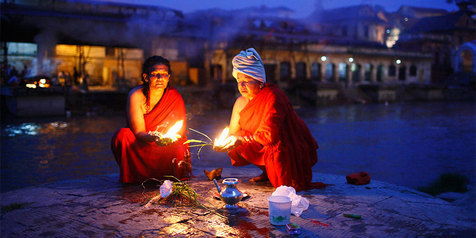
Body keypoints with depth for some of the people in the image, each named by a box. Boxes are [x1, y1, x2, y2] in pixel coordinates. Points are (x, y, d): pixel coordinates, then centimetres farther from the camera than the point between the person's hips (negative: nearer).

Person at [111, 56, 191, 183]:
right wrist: (154, 138, -40)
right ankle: (130, 178, -6)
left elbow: (181, 130, -7)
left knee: (179, 151, -31)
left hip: (168, 146, 0)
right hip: (140, 146, 0)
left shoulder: (175, 97, -7)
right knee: (123, 134, -28)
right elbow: (139, 132, -17)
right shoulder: (136, 95, -12)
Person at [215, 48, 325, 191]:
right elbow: (233, 134, 3)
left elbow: (269, 135, -31)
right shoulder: (241, 102, -2)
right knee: (237, 148, -6)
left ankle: (291, 181, -4)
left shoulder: (273, 96, -26)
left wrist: (241, 137, -23)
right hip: (264, 148, 7)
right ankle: (267, 172, 13)